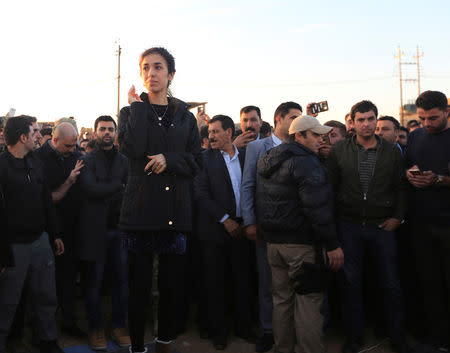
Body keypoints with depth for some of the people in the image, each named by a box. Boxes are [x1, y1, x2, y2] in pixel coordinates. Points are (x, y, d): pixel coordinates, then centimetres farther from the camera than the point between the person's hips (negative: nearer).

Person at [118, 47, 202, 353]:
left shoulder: (185, 117, 12)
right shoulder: (132, 111, 6)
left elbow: (196, 161, 6)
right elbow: (132, 148, -14)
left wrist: (168, 159, -11)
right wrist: (139, 108, -6)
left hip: (176, 211, 2)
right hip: (141, 210, -2)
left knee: (173, 283, 10)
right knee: (140, 284, 4)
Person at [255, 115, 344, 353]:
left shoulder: (267, 161, 12)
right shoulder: (305, 163, -15)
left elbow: (260, 202, 19)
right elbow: (316, 208, -22)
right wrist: (332, 244, -18)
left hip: (273, 241, 8)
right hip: (301, 243, -8)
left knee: (281, 298, 16)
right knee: (308, 300, 2)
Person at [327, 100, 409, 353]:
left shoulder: (392, 152, 3)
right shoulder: (340, 151, 1)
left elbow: (402, 187, 6)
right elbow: (330, 186, 1)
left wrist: (398, 216, -3)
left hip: (382, 226, 0)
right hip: (349, 226, 0)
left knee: (391, 284, 7)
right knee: (351, 282, 9)